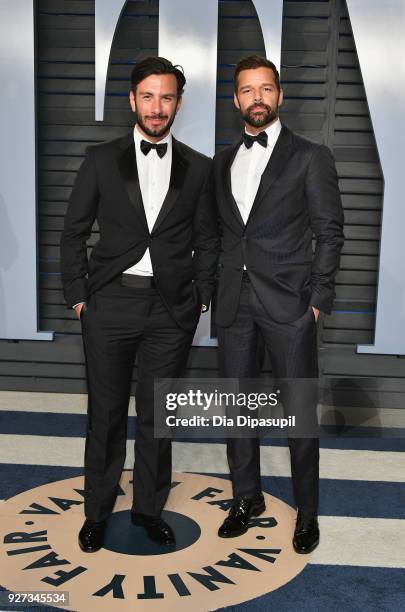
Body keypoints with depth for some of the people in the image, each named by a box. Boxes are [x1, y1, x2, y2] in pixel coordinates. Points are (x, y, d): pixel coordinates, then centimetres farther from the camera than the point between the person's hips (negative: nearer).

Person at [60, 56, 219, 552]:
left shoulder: (198, 168, 6)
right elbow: (73, 233, 5)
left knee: (157, 417, 11)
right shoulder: (101, 161, 3)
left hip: (171, 310, 1)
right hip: (110, 305, 0)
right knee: (105, 414, 9)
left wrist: (200, 298, 2)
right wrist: (77, 296, 0)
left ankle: (148, 507, 30)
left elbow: (206, 241, 10)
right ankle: (97, 511, 28)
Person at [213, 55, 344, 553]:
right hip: (233, 302, 5)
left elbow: (329, 231, -2)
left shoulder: (310, 156, 1)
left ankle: (307, 511, 20)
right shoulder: (223, 162, 14)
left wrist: (318, 300, -8)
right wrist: (216, 290, 6)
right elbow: (221, 231, 15)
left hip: (288, 303, -4)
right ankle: (247, 497, 29)